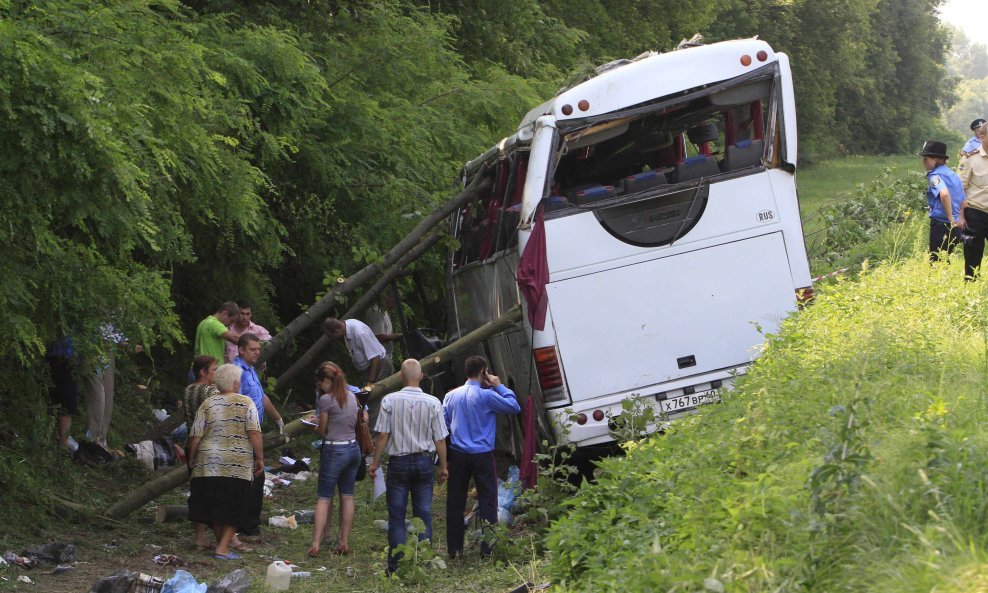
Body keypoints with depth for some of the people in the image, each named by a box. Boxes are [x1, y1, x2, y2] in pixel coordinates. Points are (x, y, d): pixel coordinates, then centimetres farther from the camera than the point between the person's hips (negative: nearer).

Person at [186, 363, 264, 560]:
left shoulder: (208, 404, 5)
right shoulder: (246, 403, -2)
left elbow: (195, 436, 3)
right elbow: (254, 433, -10)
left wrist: (191, 459, 15)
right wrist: (260, 459, -3)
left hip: (209, 463, 3)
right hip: (238, 466, -2)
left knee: (214, 506, 13)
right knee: (233, 507, 5)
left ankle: (221, 543, 21)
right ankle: (223, 548, -2)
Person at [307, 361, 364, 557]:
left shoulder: (326, 399, -13)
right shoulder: (352, 397, 7)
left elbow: (322, 431, -6)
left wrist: (314, 428, 14)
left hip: (334, 451, -6)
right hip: (353, 448, 6)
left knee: (324, 498, -2)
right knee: (347, 497, 11)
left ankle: (315, 544, -6)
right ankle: (344, 542, 13)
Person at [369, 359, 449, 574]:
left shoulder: (390, 401, -9)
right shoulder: (433, 403, -5)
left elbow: (382, 435, -7)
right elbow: (440, 439, -1)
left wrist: (376, 462, 5)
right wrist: (443, 466, 11)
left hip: (398, 462, -1)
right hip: (424, 461, 1)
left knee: (396, 516, 4)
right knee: (424, 515, 7)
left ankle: (395, 567, 4)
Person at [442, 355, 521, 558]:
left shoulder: (451, 396, 4)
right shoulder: (486, 395, -12)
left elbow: (443, 423, 8)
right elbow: (514, 407, -7)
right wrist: (499, 386, 1)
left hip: (458, 455, 4)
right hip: (482, 455, -4)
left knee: (455, 502, 10)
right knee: (487, 501, 2)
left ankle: (454, 548, 14)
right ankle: (487, 548, 0)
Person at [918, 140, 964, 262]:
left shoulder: (935, 175, -11)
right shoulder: (953, 175, 15)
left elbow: (944, 194, -30)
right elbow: (964, 201, 20)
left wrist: (950, 218, -22)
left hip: (941, 223, -8)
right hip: (956, 228, 8)